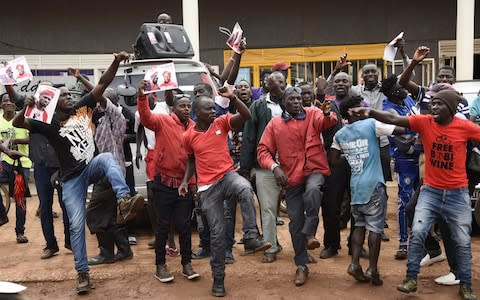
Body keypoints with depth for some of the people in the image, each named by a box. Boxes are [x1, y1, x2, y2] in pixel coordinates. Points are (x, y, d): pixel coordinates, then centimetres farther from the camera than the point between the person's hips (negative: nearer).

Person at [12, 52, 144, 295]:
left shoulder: (82, 108, 1)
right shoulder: (49, 123, -4)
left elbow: (102, 84, -4)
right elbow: (17, 123, -12)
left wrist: (116, 62, -17)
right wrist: (27, 108, -33)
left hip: (91, 167, 1)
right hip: (71, 179, -1)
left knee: (107, 158, -34)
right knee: (76, 225, -3)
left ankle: (124, 202, -53)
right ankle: (83, 274, 9)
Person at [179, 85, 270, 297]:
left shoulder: (222, 123, 0)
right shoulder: (189, 136, 2)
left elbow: (246, 116, -12)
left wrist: (232, 97, -22)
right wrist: (185, 181, 6)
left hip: (227, 176, 0)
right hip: (207, 187, 0)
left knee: (246, 189, -38)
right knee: (217, 233, 2)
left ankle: (251, 238, -30)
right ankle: (218, 279, 19)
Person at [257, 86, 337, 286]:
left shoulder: (312, 114, 2)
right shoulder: (274, 124, 4)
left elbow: (326, 122, -19)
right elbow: (263, 150, 1)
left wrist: (327, 114, -43)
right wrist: (274, 167, -16)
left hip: (314, 169, -2)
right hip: (292, 176, 2)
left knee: (313, 191, -37)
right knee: (295, 220, 5)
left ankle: (309, 234, -16)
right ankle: (301, 265, 19)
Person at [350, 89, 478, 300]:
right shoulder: (424, 122, -8)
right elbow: (394, 119, -16)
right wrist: (370, 112, -29)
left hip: (457, 193, 0)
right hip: (430, 190, 1)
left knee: (462, 241, 7)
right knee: (417, 233, -9)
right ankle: (411, 279, 7)